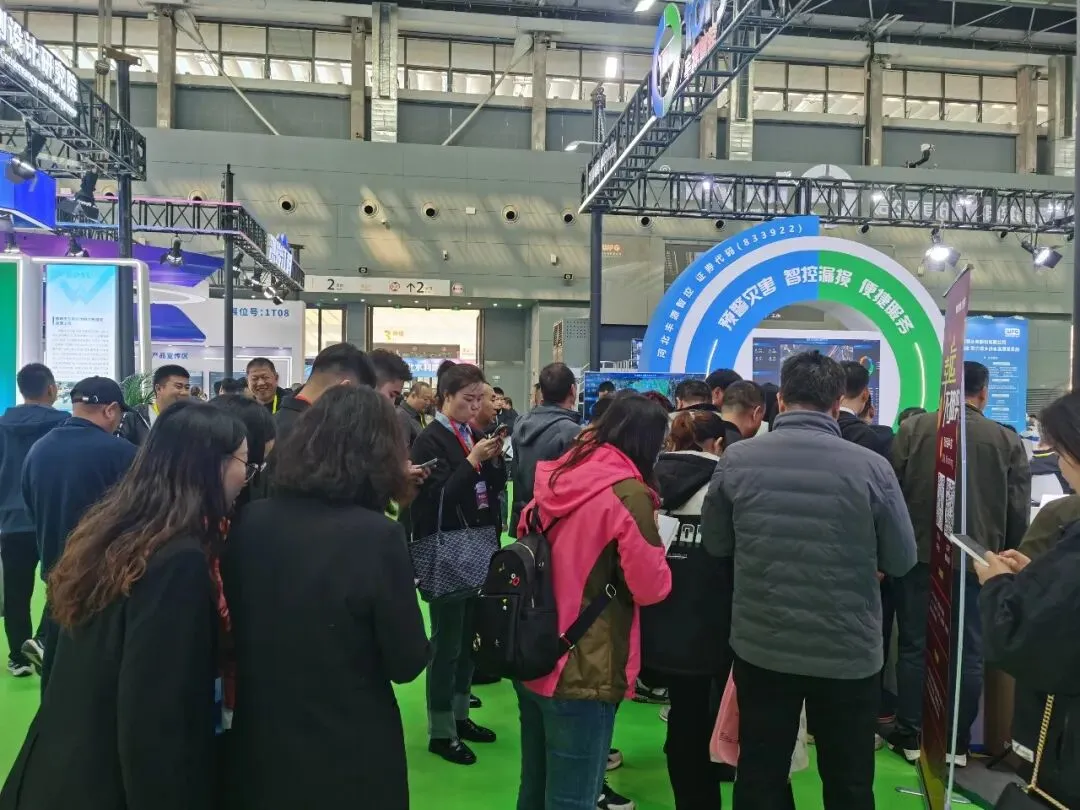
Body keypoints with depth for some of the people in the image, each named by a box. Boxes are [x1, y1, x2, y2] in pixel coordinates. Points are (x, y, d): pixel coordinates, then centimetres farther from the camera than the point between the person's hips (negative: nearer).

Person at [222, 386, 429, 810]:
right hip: (350, 760, -4)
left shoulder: (248, 522, -8)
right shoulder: (376, 536, -23)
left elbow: (238, 629, 7)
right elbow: (408, 663, -14)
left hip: (259, 750, 4)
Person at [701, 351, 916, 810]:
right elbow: (901, 560, -3)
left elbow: (715, 544, 2)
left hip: (761, 647, 1)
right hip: (849, 653, -1)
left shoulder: (736, 460, -9)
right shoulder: (871, 467, -14)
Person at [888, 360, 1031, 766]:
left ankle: (911, 735, 16)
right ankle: (958, 742, 18)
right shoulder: (1008, 441, -3)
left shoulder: (913, 428, -6)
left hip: (919, 554, 0)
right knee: (968, 653, 10)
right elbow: (1019, 512, 1)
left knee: (914, 646, 9)